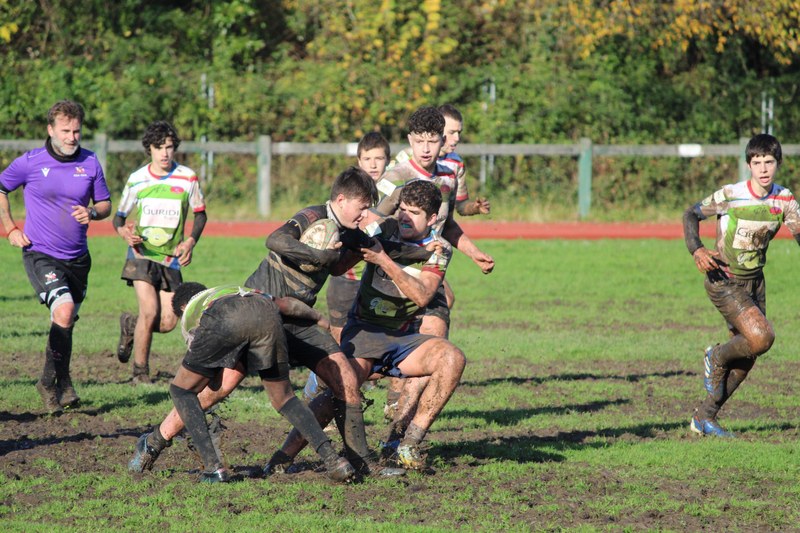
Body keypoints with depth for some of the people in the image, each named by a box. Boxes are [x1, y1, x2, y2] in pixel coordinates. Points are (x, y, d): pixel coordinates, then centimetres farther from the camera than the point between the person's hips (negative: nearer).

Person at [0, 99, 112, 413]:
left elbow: (105, 203, 11)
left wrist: (92, 213, -12)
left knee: (65, 323, 12)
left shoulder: (90, 163, 1)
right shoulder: (30, 163, -7)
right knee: (64, 311, -23)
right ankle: (57, 382, -9)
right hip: (40, 254, -4)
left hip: (77, 258, 4)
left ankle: (53, 385, 30)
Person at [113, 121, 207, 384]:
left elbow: (200, 214, 11)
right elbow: (119, 216, 9)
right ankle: (140, 373, -3)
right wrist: (124, 232, -14)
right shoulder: (136, 180, 0)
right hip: (141, 254, -2)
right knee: (150, 311, -19)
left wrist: (190, 241, -6)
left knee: (168, 322, -5)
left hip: (171, 260, 2)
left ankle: (131, 325, 28)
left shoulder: (188, 178, 0)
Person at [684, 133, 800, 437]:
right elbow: (691, 214, -6)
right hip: (724, 283, -6)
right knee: (762, 337, -24)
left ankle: (704, 418, 21)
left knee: (746, 359, 7)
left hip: (755, 281, 6)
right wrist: (696, 249, -23)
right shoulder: (730, 196, -16)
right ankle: (717, 358, 7)